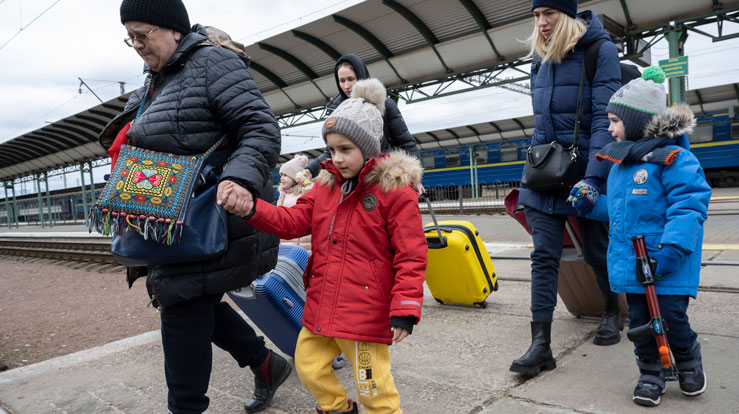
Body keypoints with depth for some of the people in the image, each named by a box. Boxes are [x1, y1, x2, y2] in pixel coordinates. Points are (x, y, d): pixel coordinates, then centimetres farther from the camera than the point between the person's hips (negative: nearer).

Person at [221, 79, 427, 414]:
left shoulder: (395, 190, -11)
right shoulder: (326, 185, 9)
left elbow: (411, 256, -12)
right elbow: (293, 221, 6)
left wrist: (405, 310, -18)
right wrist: (251, 209, -10)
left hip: (366, 312, -7)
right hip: (320, 308, 7)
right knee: (309, 367, 20)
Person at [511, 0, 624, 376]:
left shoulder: (600, 50, -8)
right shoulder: (541, 57, 10)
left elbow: (605, 118, -16)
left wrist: (593, 177, -23)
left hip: (585, 167, -4)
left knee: (596, 250, 12)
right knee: (544, 255, -4)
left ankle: (613, 313, 40)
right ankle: (541, 345, -2)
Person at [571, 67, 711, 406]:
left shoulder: (672, 158, -13)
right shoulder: (620, 163, 13)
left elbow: (689, 206, -20)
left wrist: (670, 250, -28)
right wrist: (592, 203, 7)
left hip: (667, 263, -7)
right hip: (630, 261, 7)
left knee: (672, 316, 0)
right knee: (639, 318, 10)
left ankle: (688, 360, 31)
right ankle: (650, 372, 27)